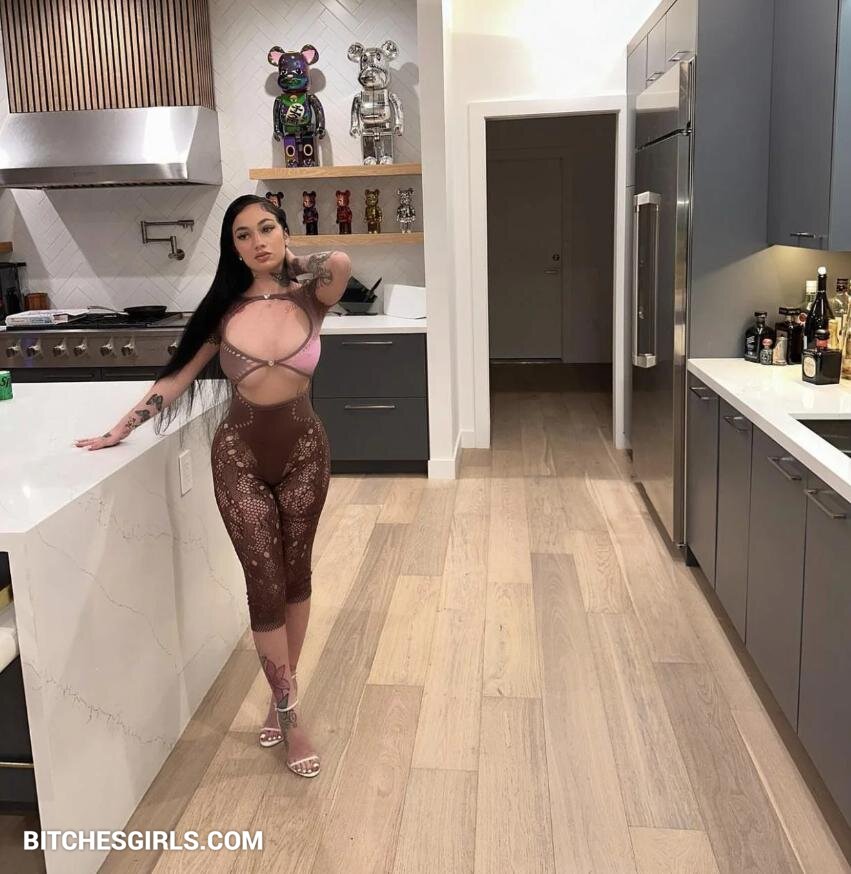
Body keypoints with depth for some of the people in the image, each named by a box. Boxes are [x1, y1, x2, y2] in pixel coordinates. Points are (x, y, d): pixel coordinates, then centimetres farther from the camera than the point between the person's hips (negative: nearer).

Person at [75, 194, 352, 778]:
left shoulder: (310, 299, -7)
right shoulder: (225, 309, -5)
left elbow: (341, 262, -28)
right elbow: (179, 376, 2)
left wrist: (292, 264, -9)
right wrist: (120, 430, 4)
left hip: (304, 450, 1)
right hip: (240, 455, -1)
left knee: (296, 574, 13)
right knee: (264, 582, 0)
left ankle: (283, 691, 33)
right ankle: (289, 712, 15)